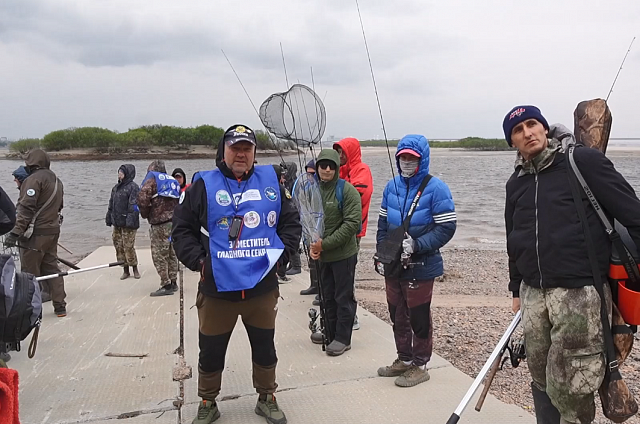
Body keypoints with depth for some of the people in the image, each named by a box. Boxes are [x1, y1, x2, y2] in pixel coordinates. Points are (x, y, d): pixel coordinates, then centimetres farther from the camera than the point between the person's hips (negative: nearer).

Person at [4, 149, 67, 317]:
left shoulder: (34, 179, -12)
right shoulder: (56, 180, 16)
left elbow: (26, 208, -19)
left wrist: (16, 232, -20)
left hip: (35, 234, -8)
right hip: (53, 231, 8)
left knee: (30, 272, 1)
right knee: (51, 268, 15)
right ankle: (60, 306, 17)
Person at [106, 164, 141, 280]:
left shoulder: (133, 187, -9)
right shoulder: (116, 187, 16)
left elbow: (134, 205, -17)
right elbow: (111, 204, 23)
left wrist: (130, 220, -23)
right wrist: (109, 218, 20)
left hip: (128, 223, -8)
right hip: (117, 223, 8)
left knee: (128, 247, -6)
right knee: (119, 246, 9)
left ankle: (135, 269, 10)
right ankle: (125, 270, 18)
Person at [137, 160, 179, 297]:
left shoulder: (152, 180, -3)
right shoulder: (173, 181, 18)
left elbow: (142, 198, -16)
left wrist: (145, 214, -1)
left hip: (160, 224, -7)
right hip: (175, 222, 7)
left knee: (159, 255, -2)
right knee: (172, 254, 15)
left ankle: (166, 285, -3)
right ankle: (173, 283, 21)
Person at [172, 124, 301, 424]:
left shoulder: (270, 182, 4)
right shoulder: (204, 185, -3)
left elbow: (291, 221, 10)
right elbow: (182, 229, 0)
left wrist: (282, 252, -2)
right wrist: (198, 261, -10)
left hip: (262, 288, 2)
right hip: (217, 289, -1)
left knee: (265, 348, 16)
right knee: (211, 352, 13)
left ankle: (266, 399, 38)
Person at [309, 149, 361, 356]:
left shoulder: (347, 191, -13)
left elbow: (352, 223, -18)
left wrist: (325, 243, -20)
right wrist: (312, 245, -8)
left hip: (344, 254, -6)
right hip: (322, 255, 6)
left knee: (344, 298, 5)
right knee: (328, 296, 18)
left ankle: (343, 338, 17)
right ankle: (331, 332, 34)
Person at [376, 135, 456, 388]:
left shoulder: (435, 188, -11)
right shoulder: (391, 187, 8)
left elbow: (446, 227, -13)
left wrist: (417, 245, -21)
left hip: (421, 266, -6)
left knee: (419, 317, 4)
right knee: (397, 315, 17)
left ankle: (420, 366, 22)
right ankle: (404, 359, 34)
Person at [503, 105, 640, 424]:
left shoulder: (583, 161, -4)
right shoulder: (516, 183, 14)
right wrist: (516, 289, 22)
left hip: (579, 292, -5)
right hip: (534, 293, 6)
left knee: (568, 387, -4)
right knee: (541, 379, 14)